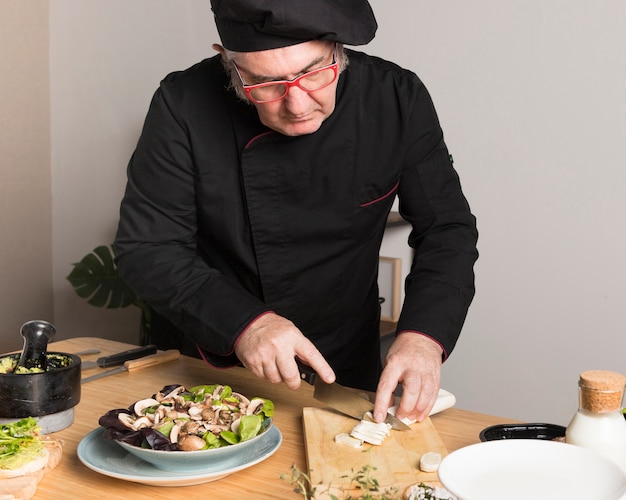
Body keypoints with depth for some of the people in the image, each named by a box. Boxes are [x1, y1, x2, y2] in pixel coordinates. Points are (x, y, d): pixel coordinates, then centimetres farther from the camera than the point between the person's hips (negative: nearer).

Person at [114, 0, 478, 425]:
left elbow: (449, 229, -7)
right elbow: (145, 249, -14)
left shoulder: (397, 99, -13)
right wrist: (242, 322, -28)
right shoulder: (184, 107, -17)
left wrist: (424, 336, -24)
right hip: (215, 369, -1)